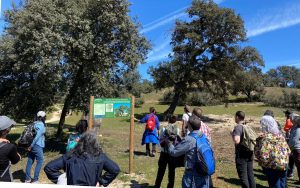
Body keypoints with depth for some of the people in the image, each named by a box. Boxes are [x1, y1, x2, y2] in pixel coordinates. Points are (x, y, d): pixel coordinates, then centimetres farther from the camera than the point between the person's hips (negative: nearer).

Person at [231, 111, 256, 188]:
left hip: (241, 154, -7)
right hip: (249, 153, 7)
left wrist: (232, 134, -11)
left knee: (243, 176, 5)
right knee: (250, 174, 17)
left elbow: (236, 141, -27)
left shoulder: (237, 127, -17)